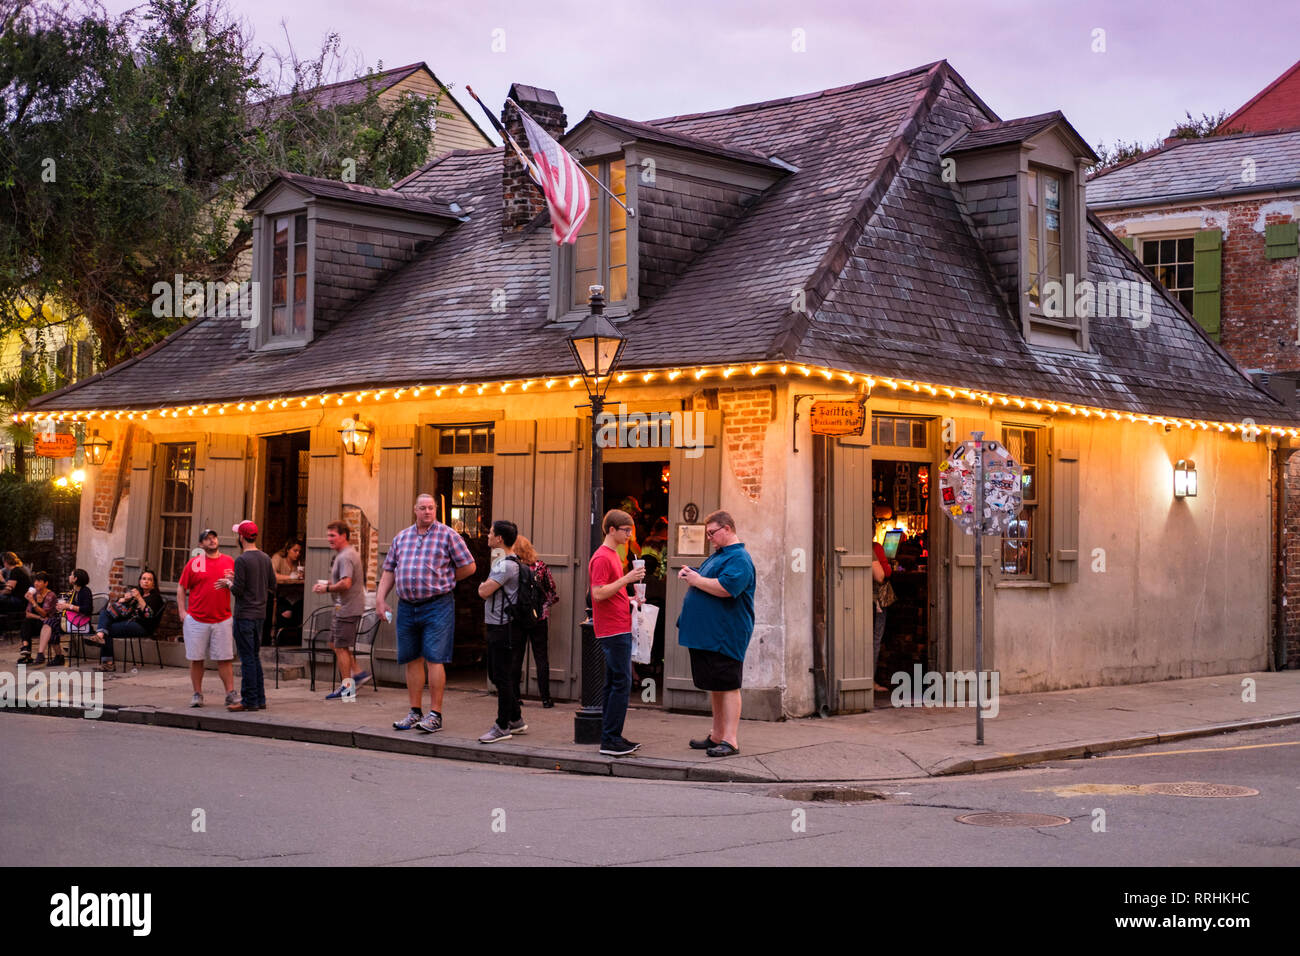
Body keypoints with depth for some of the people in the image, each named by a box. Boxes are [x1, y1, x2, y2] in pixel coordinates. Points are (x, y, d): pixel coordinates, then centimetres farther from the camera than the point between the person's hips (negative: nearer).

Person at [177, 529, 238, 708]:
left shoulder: (229, 562, 7)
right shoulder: (193, 563, 3)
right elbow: (181, 588, 6)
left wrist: (231, 583, -10)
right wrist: (182, 611, -2)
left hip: (222, 620, 1)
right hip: (196, 620, -1)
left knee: (225, 659, -1)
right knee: (196, 659, 4)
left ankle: (230, 693, 2)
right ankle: (197, 694, 14)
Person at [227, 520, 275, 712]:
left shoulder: (241, 560, -14)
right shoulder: (266, 558, 8)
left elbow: (238, 590, -16)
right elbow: (272, 586, 12)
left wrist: (228, 583, 2)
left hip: (245, 615, -7)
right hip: (260, 614, 7)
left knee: (247, 658, -3)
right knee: (255, 657, 15)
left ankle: (249, 700, -1)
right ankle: (259, 699, 17)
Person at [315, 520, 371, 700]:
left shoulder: (345, 557, -18)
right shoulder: (345, 554, 17)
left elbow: (346, 584, -28)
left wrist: (327, 589, -14)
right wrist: (327, 583, 12)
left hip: (347, 609, -11)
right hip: (342, 607, 11)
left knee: (340, 646, -4)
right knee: (335, 643, 16)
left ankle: (347, 687, 3)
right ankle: (357, 673, 19)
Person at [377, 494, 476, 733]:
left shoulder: (447, 535, -1)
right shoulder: (401, 537, 14)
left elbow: (468, 567, -1)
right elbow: (389, 570, 16)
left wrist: (442, 580, 5)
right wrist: (380, 598, 6)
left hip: (437, 606, -5)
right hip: (406, 606, 5)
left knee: (434, 659, -8)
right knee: (413, 660, 9)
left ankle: (435, 714, -4)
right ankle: (414, 712, 18)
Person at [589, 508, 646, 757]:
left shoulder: (613, 556, 17)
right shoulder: (602, 558, -13)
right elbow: (598, 593, -21)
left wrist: (630, 601, 12)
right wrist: (627, 578, -23)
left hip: (620, 628, 10)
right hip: (613, 631, -10)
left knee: (615, 683, 11)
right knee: (621, 683, -10)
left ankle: (611, 737, 16)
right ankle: (609, 740, -8)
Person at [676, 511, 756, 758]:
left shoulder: (739, 559, -13)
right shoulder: (717, 555, 19)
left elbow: (726, 588, -27)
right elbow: (705, 583, 31)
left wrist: (697, 580, -15)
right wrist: (690, 575, 9)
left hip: (725, 636, -10)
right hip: (706, 634, 10)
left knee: (728, 686, -8)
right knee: (714, 686, 15)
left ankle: (731, 740, -6)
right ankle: (717, 735, 24)